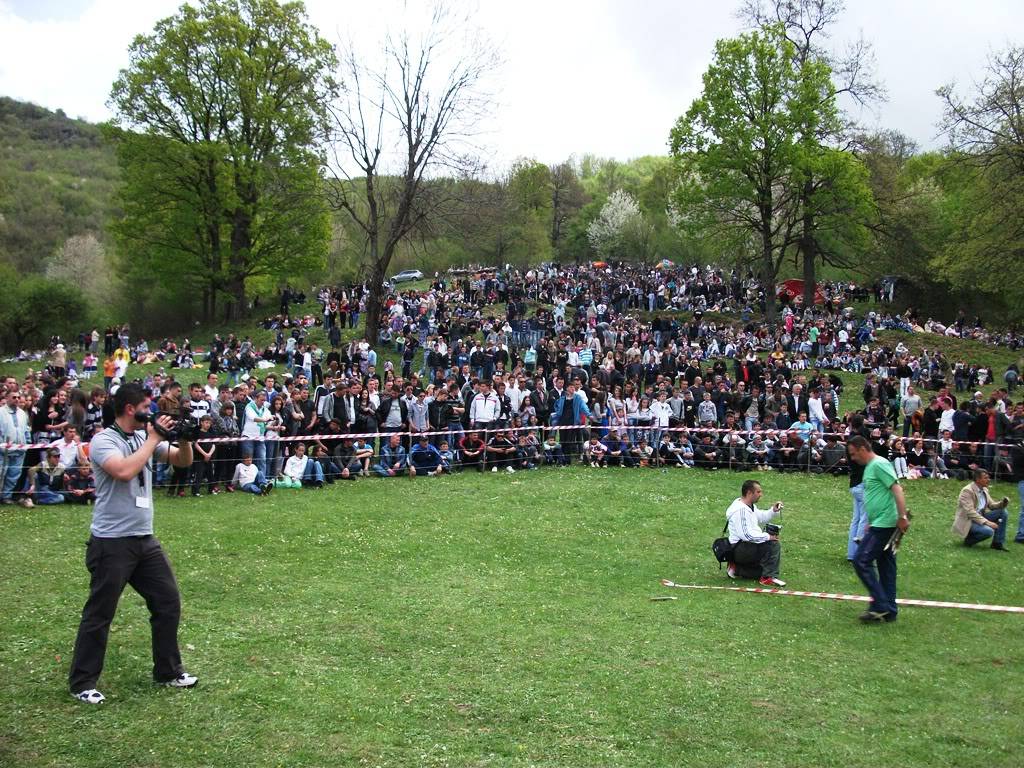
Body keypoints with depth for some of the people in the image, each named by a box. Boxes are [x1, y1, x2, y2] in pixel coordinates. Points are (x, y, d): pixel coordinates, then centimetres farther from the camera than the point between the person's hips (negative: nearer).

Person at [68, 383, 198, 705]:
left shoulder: (146, 437, 8)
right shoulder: (103, 441, -12)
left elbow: (184, 461, 14)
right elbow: (124, 471, -30)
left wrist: (184, 438, -6)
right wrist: (154, 439, -19)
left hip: (145, 539, 7)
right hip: (111, 542, -7)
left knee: (169, 602, 10)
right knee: (99, 614, 2)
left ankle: (168, 670, 24)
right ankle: (82, 683, 15)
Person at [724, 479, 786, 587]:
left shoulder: (750, 506, 11)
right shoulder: (740, 510, -22)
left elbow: (761, 518, 29)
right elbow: (747, 535, -29)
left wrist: (773, 511, 11)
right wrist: (768, 536, -24)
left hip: (748, 546, 11)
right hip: (740, 549, -11)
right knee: (773, 544, -25)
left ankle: (737, 568, 16)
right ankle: (768, 578, -19)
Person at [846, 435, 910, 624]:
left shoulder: (879, 464, -12)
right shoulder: (870, 467, 18)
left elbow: (897, 490, -19)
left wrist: (902, 517, -24)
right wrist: (870, 524, 27)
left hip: (883, 524, -10)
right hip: (878, 524, 10)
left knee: (861, 560, -10)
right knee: (885, 566, 11)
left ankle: (880, 606, -7)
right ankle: (889, 611, 16)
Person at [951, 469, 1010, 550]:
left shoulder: (984, 490, 7)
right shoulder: (967, 491, -19)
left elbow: (991, 505, 15)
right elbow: (970, 512, -26)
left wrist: (1002, 503, -7)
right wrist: (986, 522, -32)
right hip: (967, 521, -9)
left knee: (1003, 512, -4)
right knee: (988, 531, -32)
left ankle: (998, 543, 1)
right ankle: (969, 539, -4)